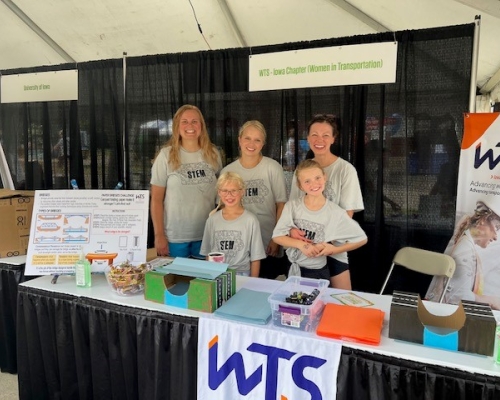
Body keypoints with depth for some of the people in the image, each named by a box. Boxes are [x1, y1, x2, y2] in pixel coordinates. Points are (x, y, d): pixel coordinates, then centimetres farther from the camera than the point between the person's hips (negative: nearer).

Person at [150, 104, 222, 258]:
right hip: (174, 236, -2)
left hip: (207, 235, 3)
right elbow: (156, 199, -5)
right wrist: (159, 235, -8)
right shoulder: (166, 155, -7)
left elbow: (221, 193, 9)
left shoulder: (213, 154, 2)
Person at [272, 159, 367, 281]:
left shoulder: (335, 212, -14)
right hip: (292, 269, 2)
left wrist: (333, 250, -14)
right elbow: (277, 236, -9)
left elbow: (361, 239, -6)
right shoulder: (292, 206, -9)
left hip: (317, 272, -2)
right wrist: (301, 244, -22)